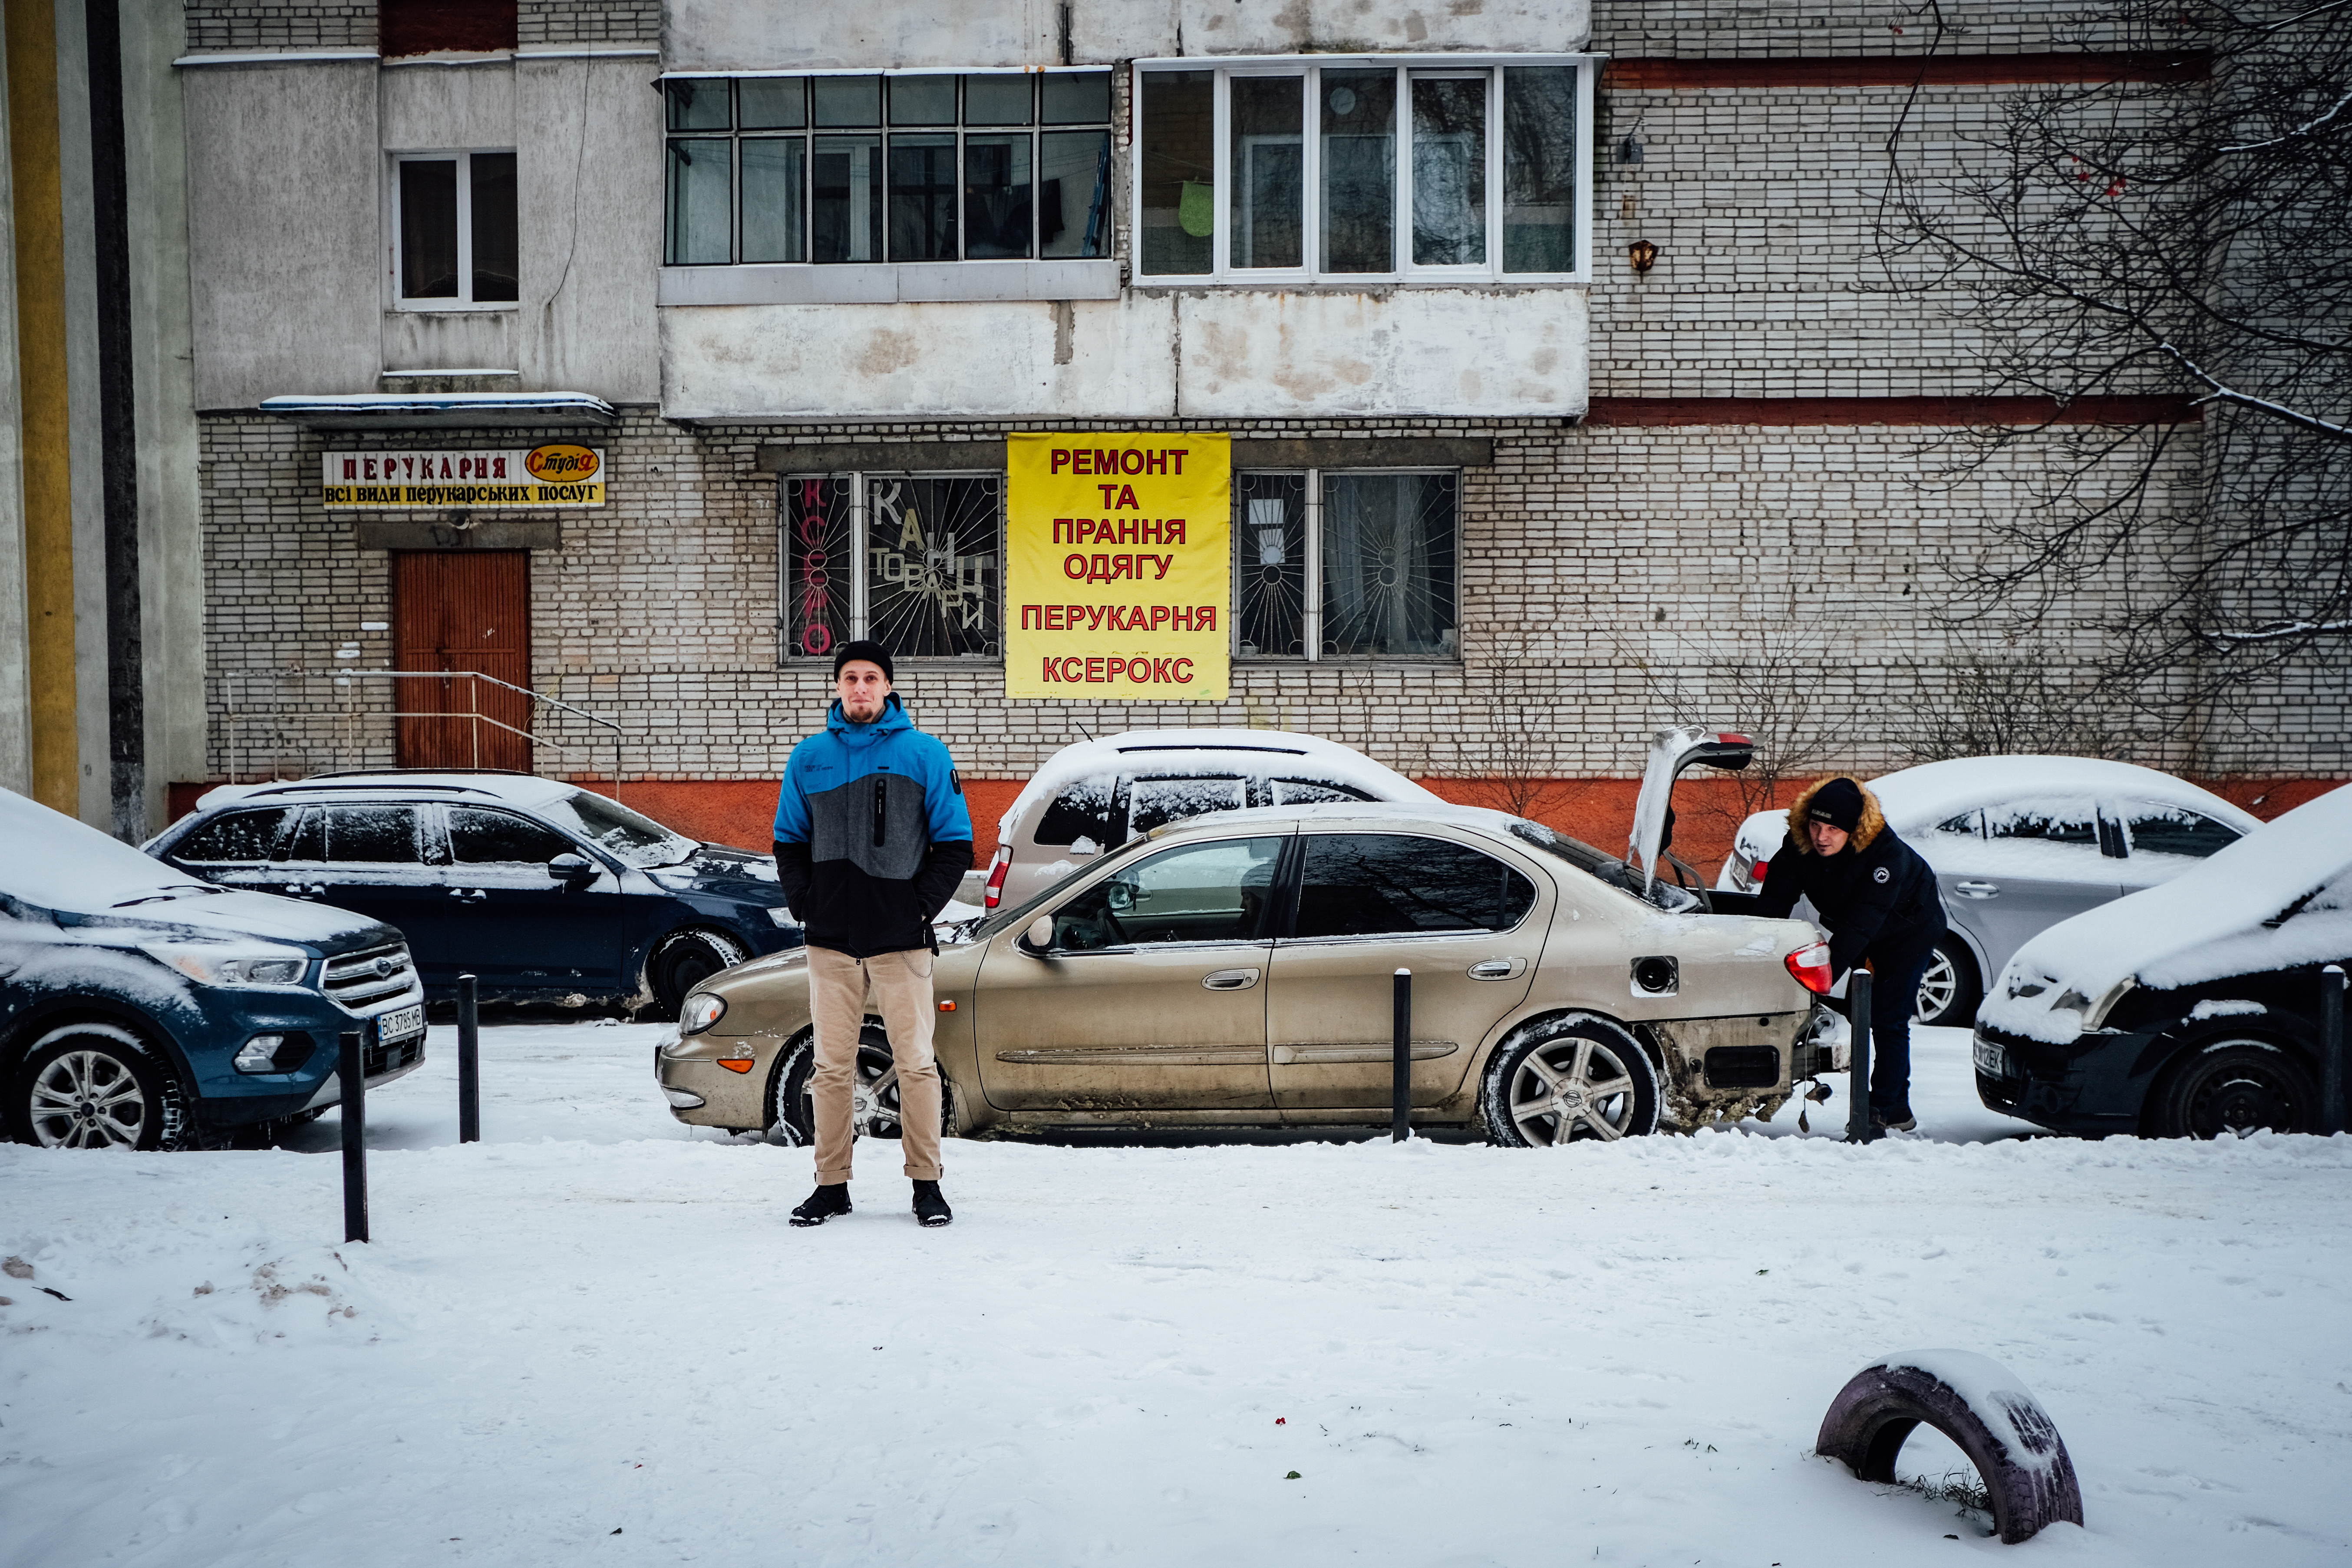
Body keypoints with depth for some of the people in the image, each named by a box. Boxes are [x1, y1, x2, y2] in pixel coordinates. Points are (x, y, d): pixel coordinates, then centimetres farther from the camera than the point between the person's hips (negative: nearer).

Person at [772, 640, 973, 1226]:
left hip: (902, 937, -2)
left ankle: (926, 1184, 8)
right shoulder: (810, 757, 9)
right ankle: (831, 1185, 14)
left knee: (915, 1063, 0)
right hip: (830, 938, 2)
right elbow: (789, 841, 15)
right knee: (831, 1066, 5)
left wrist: (923, 907, -6)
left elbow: (955, 843, 3)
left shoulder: (924, 754, 2)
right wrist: (805, 903, 1)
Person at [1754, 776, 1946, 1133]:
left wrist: (1825, 975, -52)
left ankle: (1889, 1109, -1)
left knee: (1889, 1019, -9)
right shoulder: (1798, 844, -25)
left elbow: (1861, 922, -44)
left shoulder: (1887, 853, -39)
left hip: (1907, 926, -5)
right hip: (1845, 923, 5)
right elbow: (1771, 905, -24)